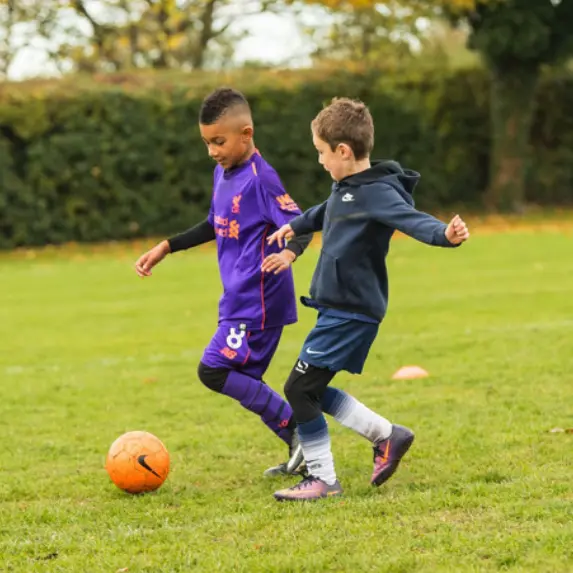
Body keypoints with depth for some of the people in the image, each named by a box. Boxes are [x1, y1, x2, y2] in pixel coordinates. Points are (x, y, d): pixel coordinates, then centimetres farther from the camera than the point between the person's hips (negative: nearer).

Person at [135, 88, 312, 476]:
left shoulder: (260, 178, -16)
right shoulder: (222, 173, 11)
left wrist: (289, 253, -41)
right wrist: (165, 248, 24)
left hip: (259, 300, -9)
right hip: (239, 298, 9)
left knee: (214, 370, -16)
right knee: (242, 383, 9)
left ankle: (296, 427, -8)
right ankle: (303, 451, 17)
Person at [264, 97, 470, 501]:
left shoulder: (377, 193, -18)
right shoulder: (346, 188, 10)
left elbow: (413, 220, -34)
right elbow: (325, 213, 32)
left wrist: (446, 234, -54)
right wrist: (295, 227, 49)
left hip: (353, 313, -10)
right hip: (339, 308, 10)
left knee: (300, 388, -8)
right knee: (311, 390, 14)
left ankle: (322, 479, 2)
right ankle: (388, 436, 21)